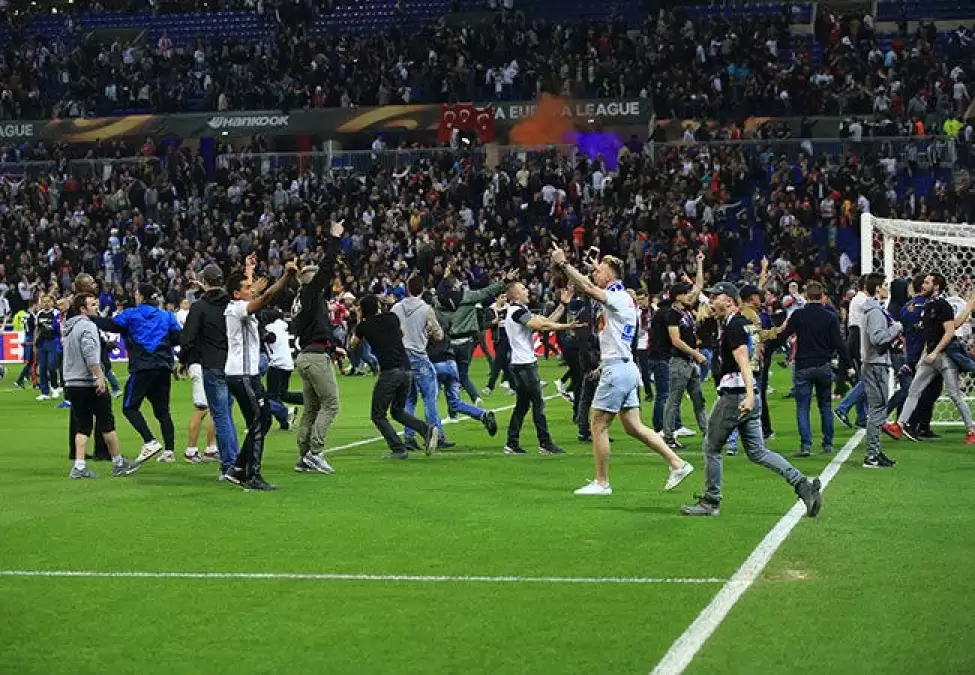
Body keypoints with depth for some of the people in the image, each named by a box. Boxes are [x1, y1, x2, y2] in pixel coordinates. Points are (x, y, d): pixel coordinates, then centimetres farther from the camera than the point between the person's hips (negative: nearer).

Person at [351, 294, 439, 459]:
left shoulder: (364, 326, 3)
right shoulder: (391, 317, 12)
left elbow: (352, 344, 23)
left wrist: (359, 320, 29)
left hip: (389, 372, -5)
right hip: (407, 369, 5)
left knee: (378, 415, 7)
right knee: (397, 411, 21)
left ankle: (399, 449, -6)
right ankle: (427, 429, -1)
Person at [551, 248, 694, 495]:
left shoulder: (619, 297, -12)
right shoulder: (619, 297, 15)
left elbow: (587, 289, -24)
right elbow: (588, 286, 17)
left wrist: (564, 264, -19)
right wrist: (563, 267, 9)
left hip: (616, 370, -10)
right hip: (627, 370, 10)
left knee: (599, 426, -1)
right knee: (633, 427, 11)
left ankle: (601, 482, 4)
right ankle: (677, 464, 9)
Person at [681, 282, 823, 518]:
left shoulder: (733, 325, -13)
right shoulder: (740, 322, 16)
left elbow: (744, 362, -25)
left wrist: (749, 395, -33)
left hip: (734, 396, -10)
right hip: (746, 396, 10)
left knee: (712, 447, 3)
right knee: (756, 451, 9)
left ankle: (711, 502, 10)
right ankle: (803, 485, 0)